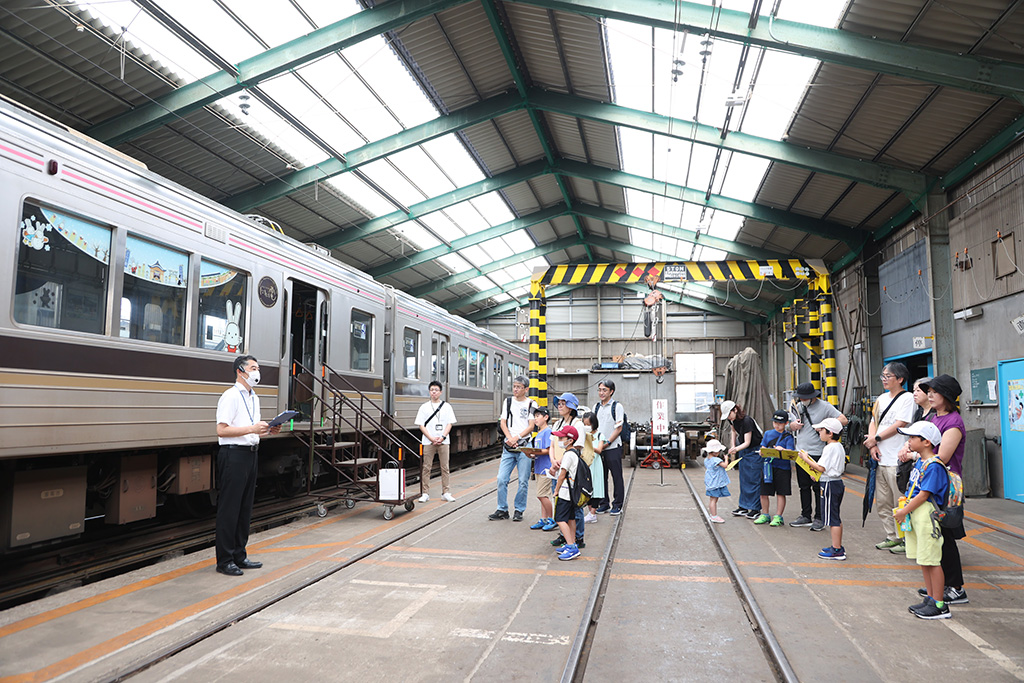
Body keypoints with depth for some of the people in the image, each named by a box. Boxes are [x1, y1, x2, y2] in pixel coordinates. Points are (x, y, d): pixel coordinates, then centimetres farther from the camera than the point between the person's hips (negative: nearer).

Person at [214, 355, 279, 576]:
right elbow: (222, 430, -17)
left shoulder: (254, 398, 18)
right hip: (233, 454, -9)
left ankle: (239, 556, 22)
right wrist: (252, 428, -22)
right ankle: (224, 561, 5)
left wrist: (268, 430, 6)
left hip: (250, 454, 9)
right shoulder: (230, 396, -10)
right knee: (229, 509, -3)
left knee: (245, 508, 13)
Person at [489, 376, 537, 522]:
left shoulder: (531, 404, 2)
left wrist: (517, 437, -15)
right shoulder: (508, 401, 11)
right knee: (501, 479, -1)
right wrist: (509, 438, -8)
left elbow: (531, 426, -4)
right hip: (508, 447, 3)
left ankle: (519, 510, 15)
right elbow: (503, 423, 7)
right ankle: (502, 510, 11)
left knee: (523, 481, 1)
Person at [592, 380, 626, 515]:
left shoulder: (617, 406, -5)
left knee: (616, 476, 1)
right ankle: (604, 504, 20)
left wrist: (607, 442, -14)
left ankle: (617, 505, 9)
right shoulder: (596, 407, 11)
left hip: (613, 447, -5)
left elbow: (618, 428, -9)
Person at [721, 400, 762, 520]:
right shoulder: (733, 420, -3)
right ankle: (744, 507, 16)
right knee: (743, 478, 9)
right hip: (743, 450, 8)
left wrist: (736, 449, -42)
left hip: (755, 451, -8)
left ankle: (755, 509, 1)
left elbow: (747, 442, -27)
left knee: (754, 479, -6)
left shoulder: (746, 421, -27)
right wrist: (733, 447, 10)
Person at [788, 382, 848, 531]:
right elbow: (789, 426, 20)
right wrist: (791, 425, -4)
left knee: (818, 487, -1)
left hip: (817, 454, -6)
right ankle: (805, 516, 21)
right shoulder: (797, 407, 11)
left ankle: (819, 518, 8)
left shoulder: (824, 406, -6)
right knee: (804, 486, 12)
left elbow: (844, 420, -10)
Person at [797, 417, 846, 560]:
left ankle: (837, 550, -1)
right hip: (838, 483, 10)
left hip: (830, 484, -10)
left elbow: (821, 468, -20)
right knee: (836, 518, 17)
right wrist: (814, 467, 12)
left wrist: (806, 459, -10)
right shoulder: (839, 447, 12)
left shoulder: (830, 448, -18)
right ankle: (838, 546, 25)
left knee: (832, 519, -5)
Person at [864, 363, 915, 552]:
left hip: (897, 460, -8)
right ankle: (892, 537, 23)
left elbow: (899, 425, -14)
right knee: (882, 503, 13)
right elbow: (873, 422, 14)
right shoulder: (882, 399, 16)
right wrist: (872, 446, -1)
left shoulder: (907, 397, -6)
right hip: (880, 459, 8)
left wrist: (876, 439, -7)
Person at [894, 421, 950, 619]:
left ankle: (939, 605, 6)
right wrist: (904, 507, 13)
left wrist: (904, 512, -14)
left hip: (926, 514, -10)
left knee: (931, 561, -3)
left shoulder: (933, 465, -18)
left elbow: (924, 494, -19)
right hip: (914, 513, 10)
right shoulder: (920, 461, 12)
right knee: (923, 560, 15)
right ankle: (930, 598, 25)